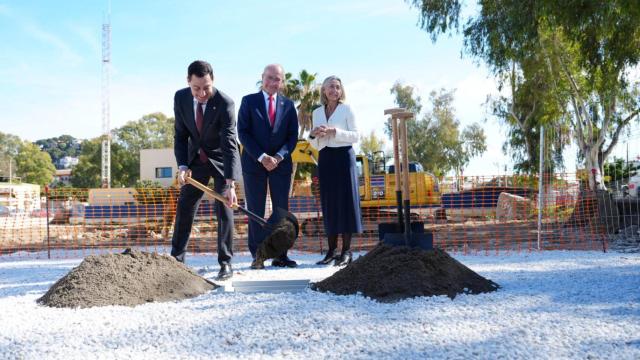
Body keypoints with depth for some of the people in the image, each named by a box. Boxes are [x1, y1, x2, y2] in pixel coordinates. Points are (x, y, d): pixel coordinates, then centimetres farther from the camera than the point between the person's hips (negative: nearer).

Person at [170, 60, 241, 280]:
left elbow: (229, 145, -33)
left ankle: (225, 263, 1)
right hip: (195, 159, 4)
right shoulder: (180, 98, -14)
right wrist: (182, 166, -19)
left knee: (223, 209, -8)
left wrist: (230, 184, -41)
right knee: (184, 207, 7)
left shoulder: (225, 103, -28)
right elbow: (180, 135, -4)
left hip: (222, 160, -4)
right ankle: (176, 258, 18)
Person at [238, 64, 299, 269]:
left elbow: (293, 136, 7)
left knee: (281, 210, 2)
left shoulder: (288, 105, 11)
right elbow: (243, 132, -4)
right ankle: (257, 256, 2)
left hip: (281, 164, 2)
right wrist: (261, 157, -14)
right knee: (255, 211, -2)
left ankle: (280, 255, 7)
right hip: (254, 162, -2)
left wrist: (279, 157, -10)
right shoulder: (249, 101, 4)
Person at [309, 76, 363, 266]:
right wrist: (312, 135, -7)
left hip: (343, 156, -4)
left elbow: (355, 136, -4)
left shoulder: (346, 110, 2)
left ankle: (346, 250, -2)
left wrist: (334, 131, -16)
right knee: (328, 202, 2)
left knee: (345, 200, -4)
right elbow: (316, 144, 15)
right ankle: (331, 250, 6)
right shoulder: (317, 113, 12)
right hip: (325, 158, 4)